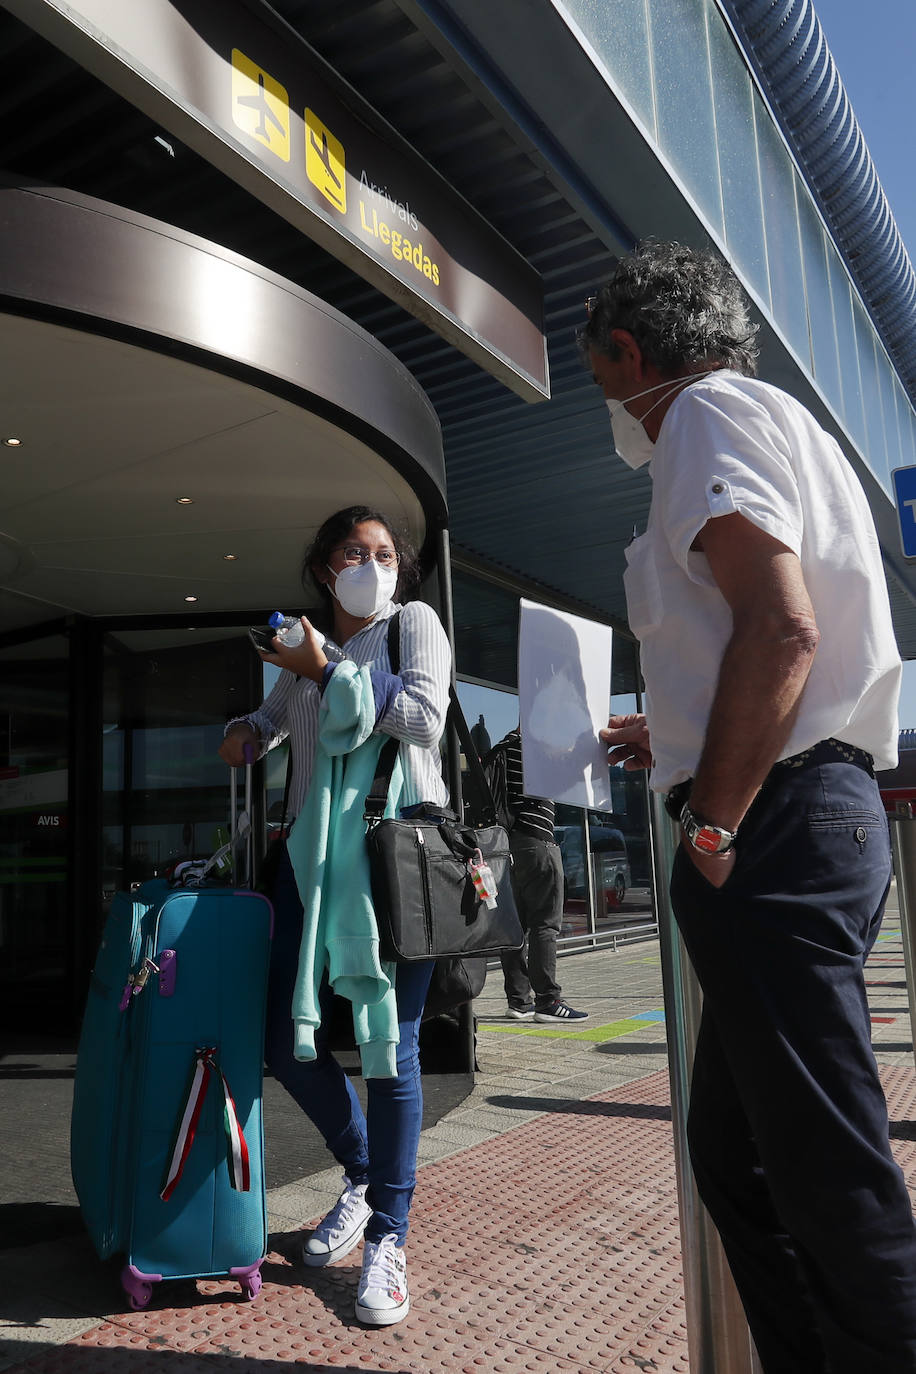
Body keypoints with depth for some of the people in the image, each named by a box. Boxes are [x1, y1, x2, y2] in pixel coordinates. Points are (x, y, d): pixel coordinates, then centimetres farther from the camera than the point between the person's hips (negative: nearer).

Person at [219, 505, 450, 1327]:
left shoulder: (415, 624, 8)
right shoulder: (307, 651, 19)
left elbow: (424, 717, -8)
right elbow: (275, 717, 34)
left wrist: (328, 672, -6)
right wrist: (246, 732, 11)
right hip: (316, 851, 5)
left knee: (392, 1043, -4)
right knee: (290, 1043, 4)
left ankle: (388, 1238, 14)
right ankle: (361, 1178, 31)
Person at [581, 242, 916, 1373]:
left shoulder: (708, 413, -3)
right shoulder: (778, 425, 27)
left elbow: (781, 630, -21)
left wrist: (714, 828, -17)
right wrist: (679, 743, 29)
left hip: (775, 823, -11)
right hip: (825, 805, 11)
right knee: (735, 1153, 16)